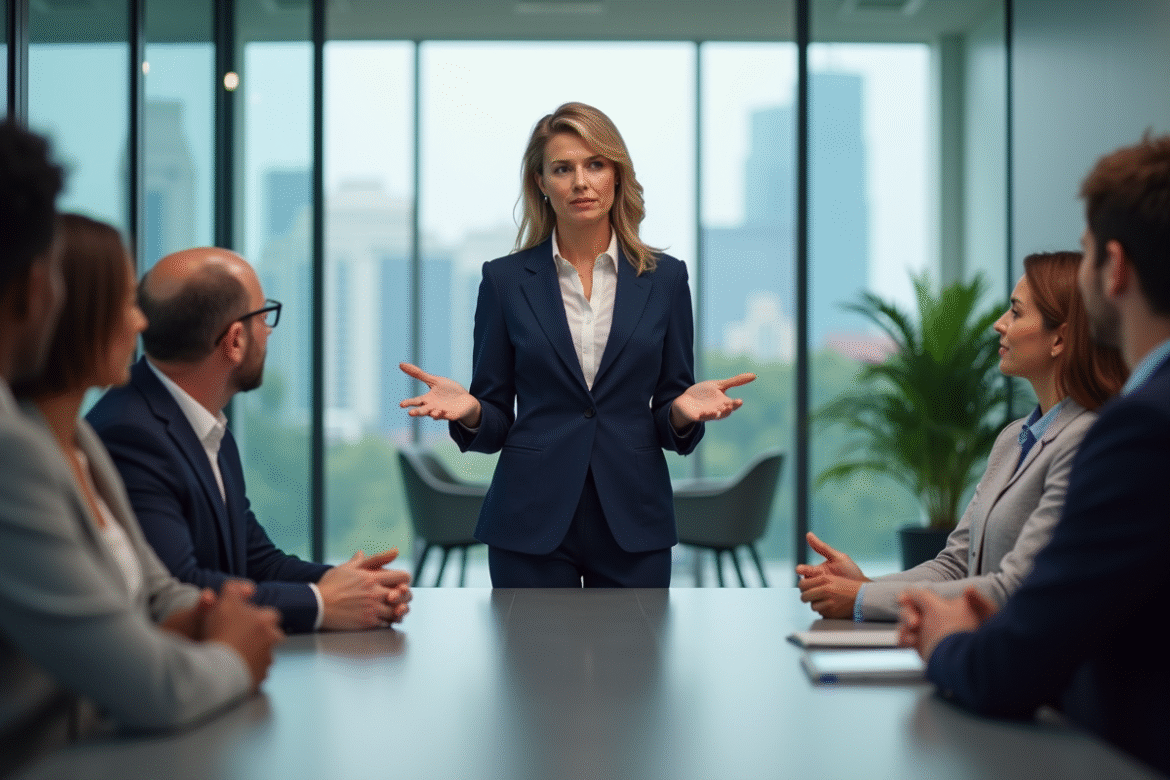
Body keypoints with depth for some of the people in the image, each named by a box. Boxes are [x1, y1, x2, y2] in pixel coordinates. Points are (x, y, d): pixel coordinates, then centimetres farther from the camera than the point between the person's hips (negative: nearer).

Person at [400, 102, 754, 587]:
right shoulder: (506, 279, 1)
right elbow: (494, 421, 4)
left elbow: (669, 423, 6)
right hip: (532, 524, -1)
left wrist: (685, 410, -16)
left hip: (633, 523, 1)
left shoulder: (665, 279, 3)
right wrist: (468, 410, -18)